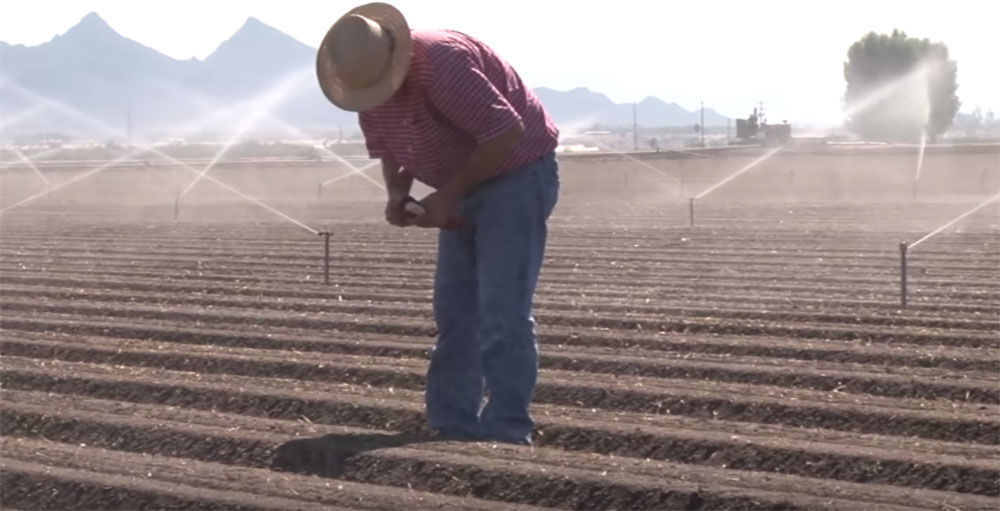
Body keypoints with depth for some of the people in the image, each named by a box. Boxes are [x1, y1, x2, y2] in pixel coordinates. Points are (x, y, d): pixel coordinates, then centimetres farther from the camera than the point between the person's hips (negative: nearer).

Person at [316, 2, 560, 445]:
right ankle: (453, 426, 13)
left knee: (502, 311, -14)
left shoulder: (443, 63, -30)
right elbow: (389, 153, 12)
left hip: (518, 174, -9)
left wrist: (447, 195, -27)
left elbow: (507, 131, -30)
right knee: (453, 310, 7)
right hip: (465, 187, 9)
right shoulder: (371, 80, -3)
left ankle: (506, 433, -11)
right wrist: (397, 194, -10)